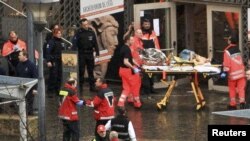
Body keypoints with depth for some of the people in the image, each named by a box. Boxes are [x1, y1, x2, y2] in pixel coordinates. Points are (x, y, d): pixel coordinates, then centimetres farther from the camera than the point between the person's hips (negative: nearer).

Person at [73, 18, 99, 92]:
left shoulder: (91, 32, 6)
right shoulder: (78, 33, -5)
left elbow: (95, 43, 10)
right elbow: (74, 43, -12)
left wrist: (97, 53, 7)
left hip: (90, 54, 3)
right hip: (81, 54, -3)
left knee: (91, 71, 8)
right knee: (81, 71, 0)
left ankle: (92, 86, 13)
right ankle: (80, 86, 7)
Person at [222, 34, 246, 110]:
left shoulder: (227, 51, -9)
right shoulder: (238, 49, 13)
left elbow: (226, 62, -16)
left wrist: (225, 71, -16)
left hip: (233, 73, -4)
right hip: (241, 72, 4)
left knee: (232, 89, 8)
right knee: (241, 88, 0)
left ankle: (233, 104, 13)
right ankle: (242, 102, -15)